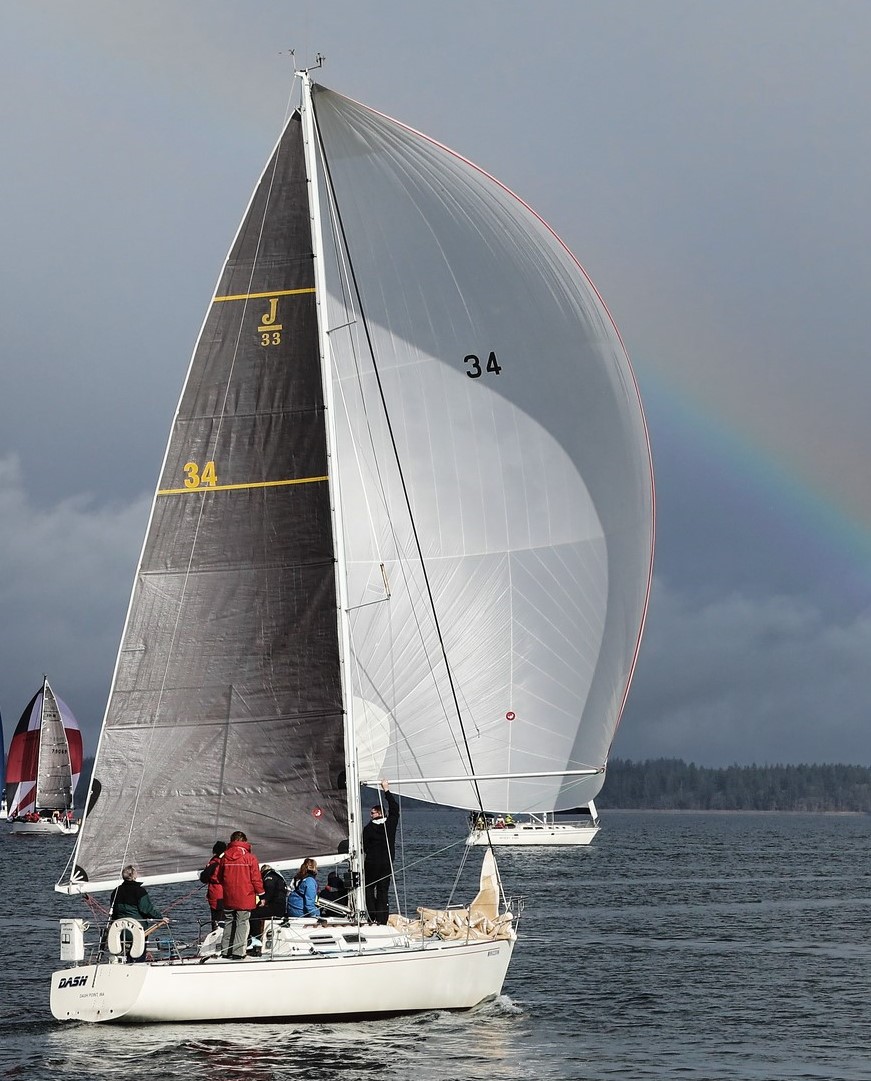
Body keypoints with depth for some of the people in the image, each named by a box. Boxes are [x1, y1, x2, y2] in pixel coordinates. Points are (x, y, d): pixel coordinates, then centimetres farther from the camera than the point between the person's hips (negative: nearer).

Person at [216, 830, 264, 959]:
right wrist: (261, 895, 3)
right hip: (245, 898, -4)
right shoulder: (250, 858, -7)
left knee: (228, 924, 13)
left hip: (228, 898, 4)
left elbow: (219, 877, 14)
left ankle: (225, 951, 16)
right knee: (242, 924, -2)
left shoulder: (225, 857, 4)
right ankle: (238, 952, -8)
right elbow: (256, 879, -6)